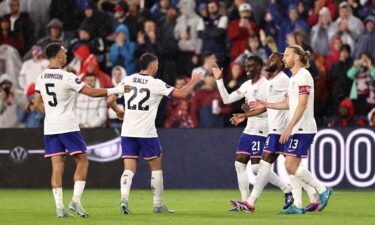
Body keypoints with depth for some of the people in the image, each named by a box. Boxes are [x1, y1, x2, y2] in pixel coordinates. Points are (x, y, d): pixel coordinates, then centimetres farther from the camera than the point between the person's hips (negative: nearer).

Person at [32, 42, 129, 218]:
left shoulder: (41, 77, 6)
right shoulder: (67, 77, -12)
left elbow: (37, 104, 13)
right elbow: (92, 92, -11)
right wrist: (117, 90, -3)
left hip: (50, 128, 6)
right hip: (68, 126, -6)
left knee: (57, 167, 4)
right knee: (82, 162, 4)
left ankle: (59, 207, -1)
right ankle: (76, 200, -7)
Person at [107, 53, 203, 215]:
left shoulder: (127, 80, 4)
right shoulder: (155, 84, -7)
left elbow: (110, 100, 5)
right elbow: (182, 93, -4)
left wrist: (118, 111, 26)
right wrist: (194, 80, 13)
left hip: (127, 131, 4)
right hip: (147, 132, -4)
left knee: (129, 169, 3)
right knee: (156, 167, 11)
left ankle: (124, 199, -18)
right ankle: (158, 204, 14)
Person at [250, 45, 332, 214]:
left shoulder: (303, 76, -12)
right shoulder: (293, 78, 18)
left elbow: (302, 104, -19)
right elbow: (288, 103, 25)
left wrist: (289, 127, -23)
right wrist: (266, 105, 17)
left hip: (303, 129, -10)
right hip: (295, 129, 10)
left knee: (291, 165, -14)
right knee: (292, 166, 7)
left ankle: (322, 190, -4)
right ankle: (297, 206, 8)